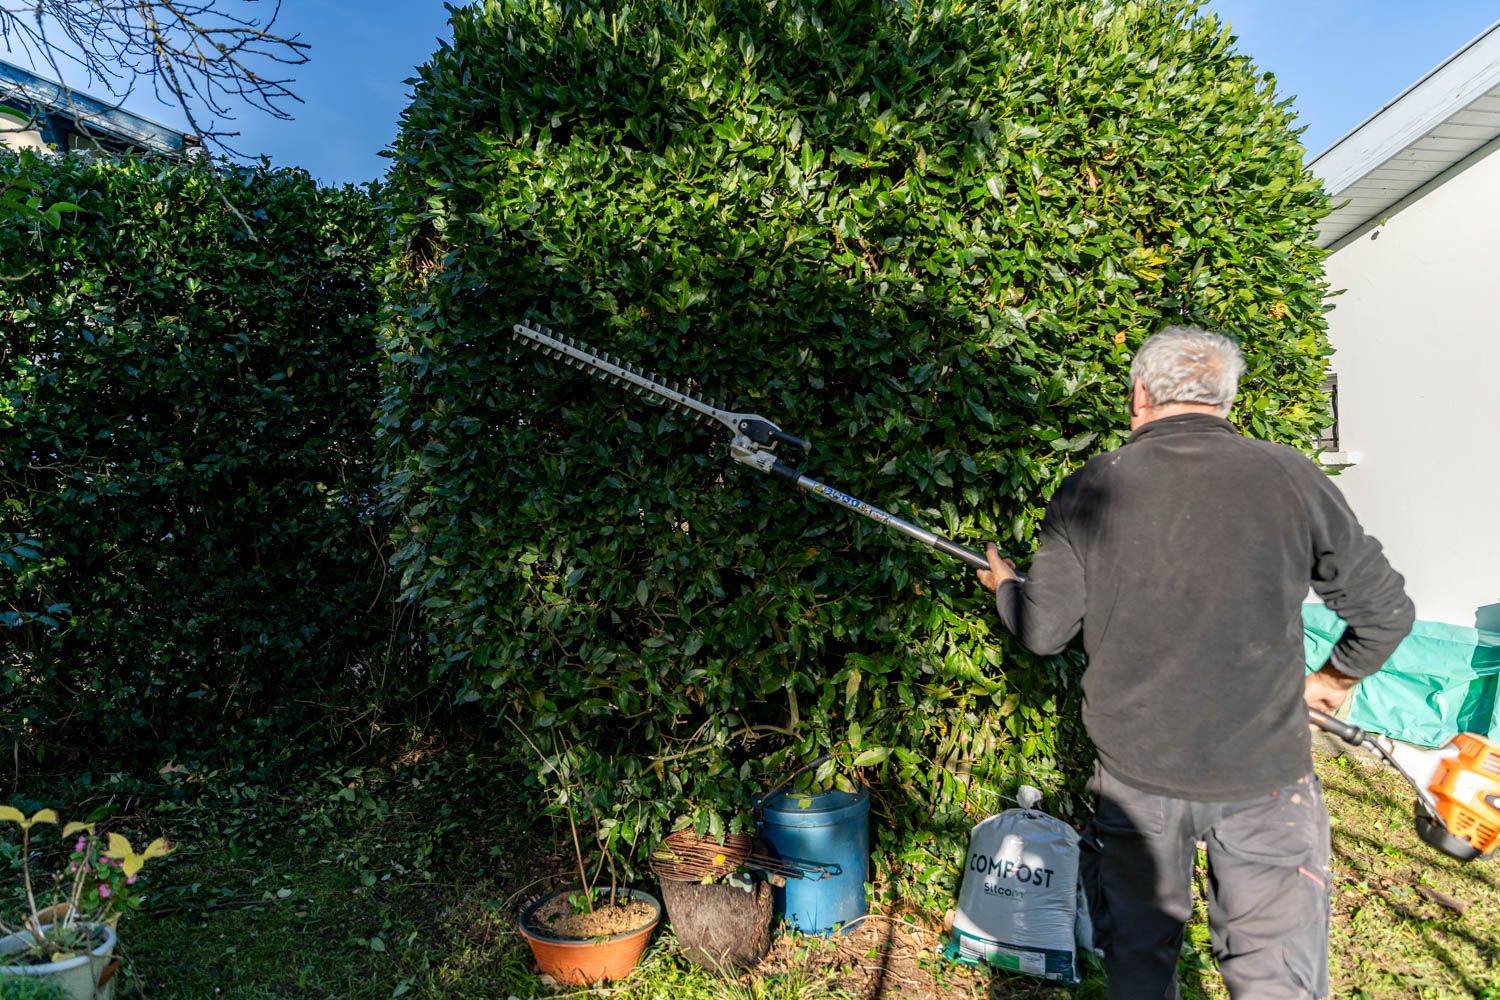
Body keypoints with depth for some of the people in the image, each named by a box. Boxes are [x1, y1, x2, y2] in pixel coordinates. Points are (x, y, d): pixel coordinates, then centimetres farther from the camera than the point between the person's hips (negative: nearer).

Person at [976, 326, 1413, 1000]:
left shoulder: (1089, 489, -7)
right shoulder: (1291, 478, -7)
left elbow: (1043, 632, -3)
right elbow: (1385, 610, 2)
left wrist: (1005, 586, 18)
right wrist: (1336, 678, 21)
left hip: (1134, 772, 1)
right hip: (1263, 775, 0)